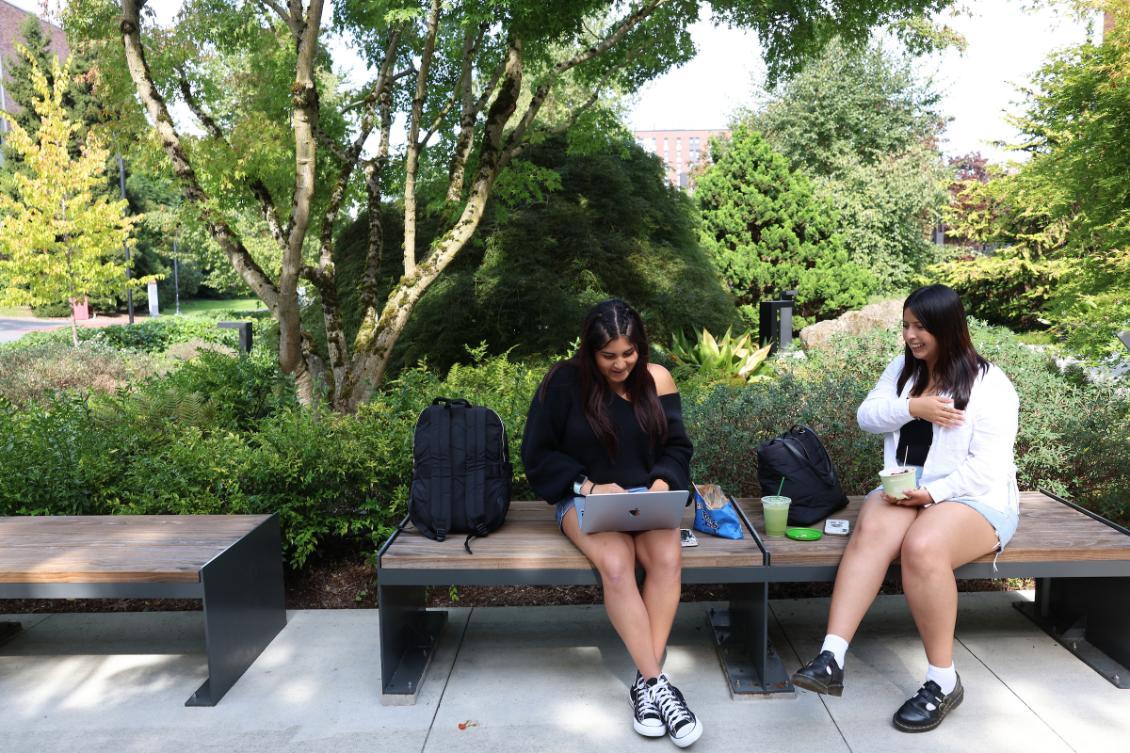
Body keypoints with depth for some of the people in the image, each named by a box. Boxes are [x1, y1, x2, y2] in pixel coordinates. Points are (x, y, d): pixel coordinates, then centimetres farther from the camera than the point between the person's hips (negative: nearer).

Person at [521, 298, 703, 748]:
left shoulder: (656, 379, 1)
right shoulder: (564, 382, -8)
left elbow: (677, 446, 7)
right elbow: (538, 455, -3)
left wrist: (662, 483, -13)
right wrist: (588, 486, -15)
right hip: (584, 499, -2)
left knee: (668, 559, -30)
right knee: (616, 565, -34)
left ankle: (645, 682, -21)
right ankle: (658, 683, -24)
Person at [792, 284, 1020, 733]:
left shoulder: (988, 384, -7)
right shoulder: (902, 369, 12)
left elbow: (987, 465, -13)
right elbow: (866, 417, 5)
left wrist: (933, 493, -22)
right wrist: (913, 407, -12)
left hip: (973, 498, -4)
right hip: (905, 491, 4)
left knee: (921, 546, -37)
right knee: (871, 530, -31)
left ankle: (943, 680, -21)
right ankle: (831, 658, -40)